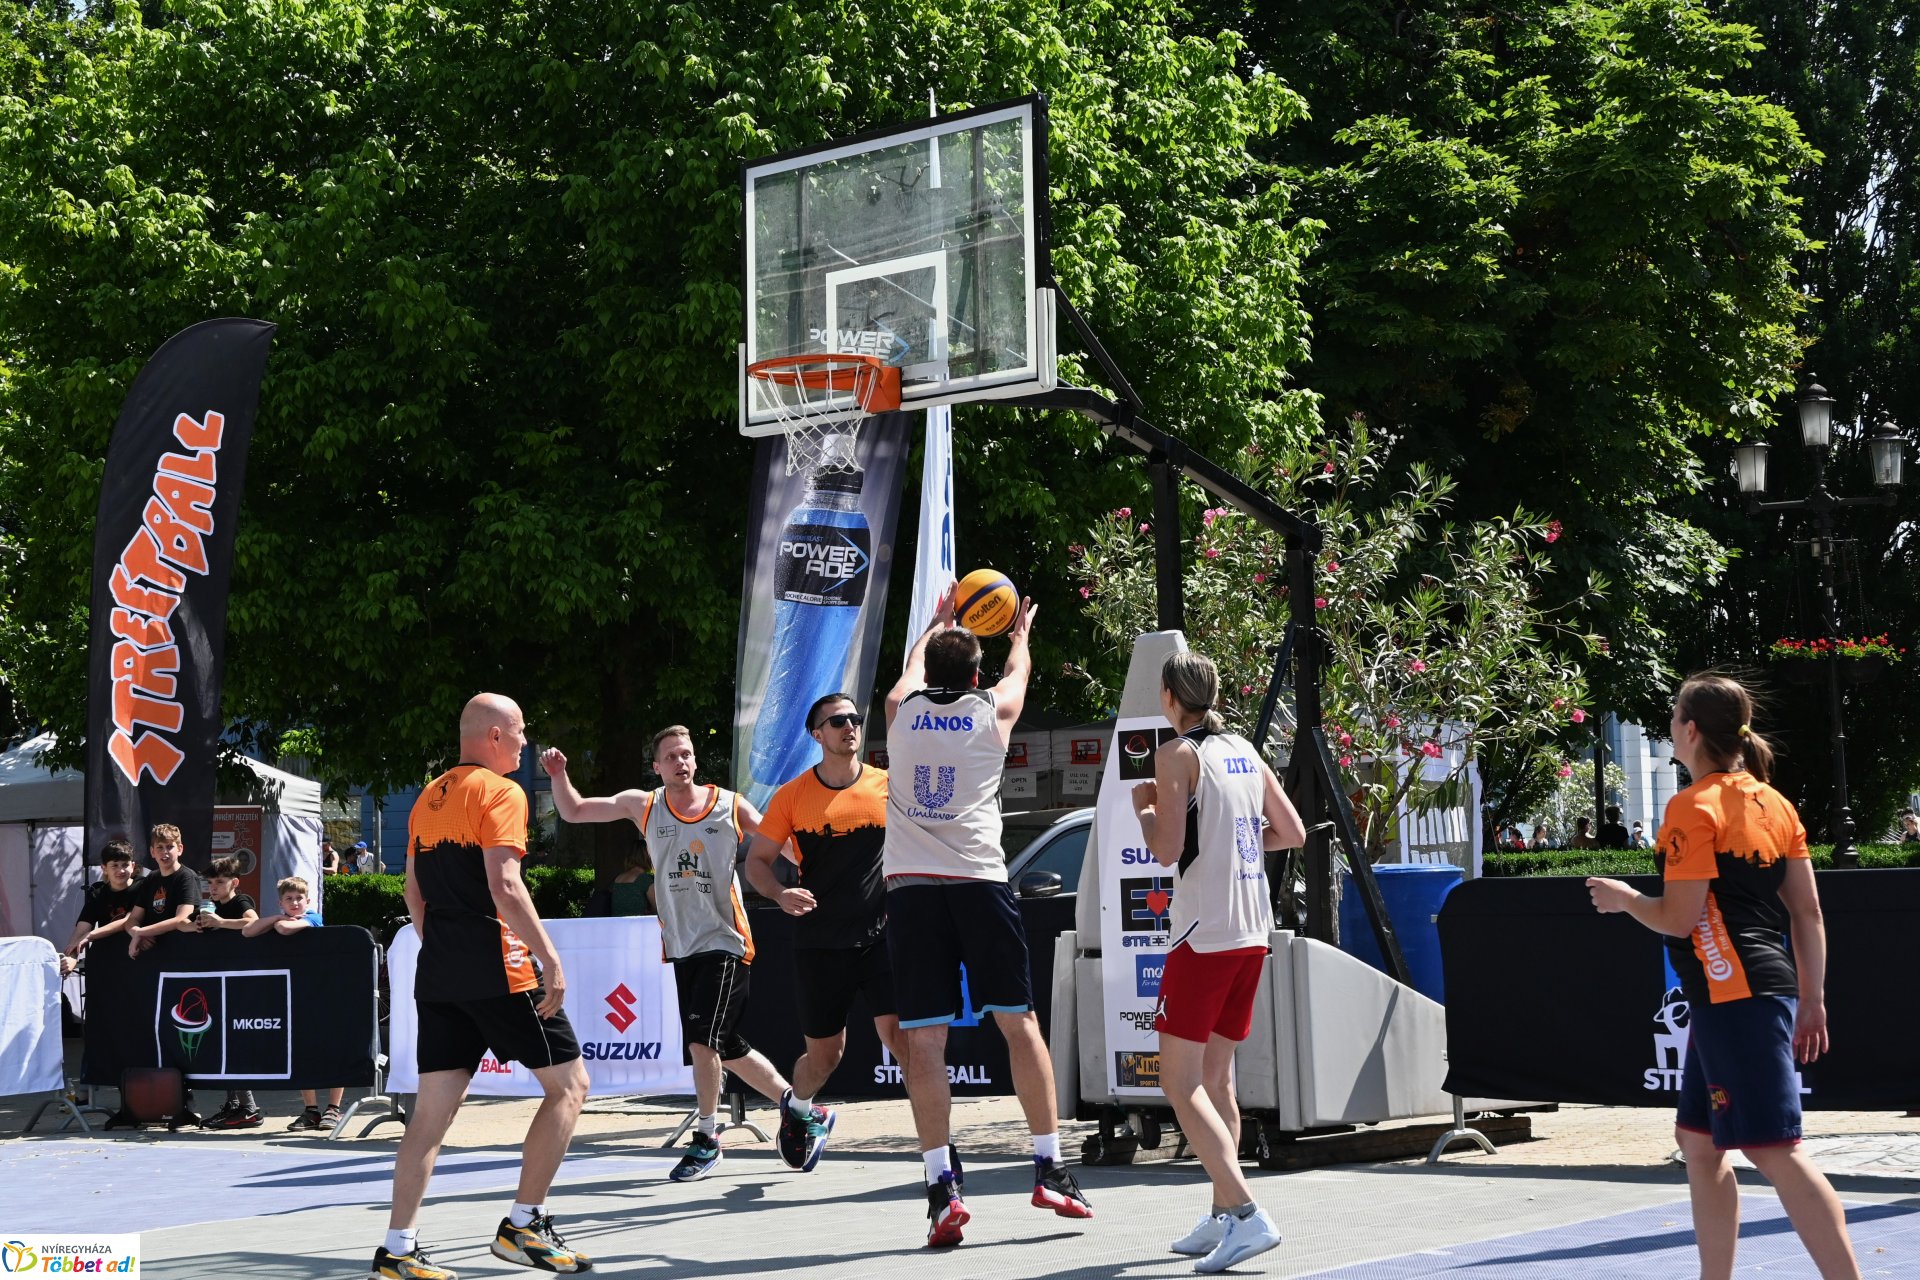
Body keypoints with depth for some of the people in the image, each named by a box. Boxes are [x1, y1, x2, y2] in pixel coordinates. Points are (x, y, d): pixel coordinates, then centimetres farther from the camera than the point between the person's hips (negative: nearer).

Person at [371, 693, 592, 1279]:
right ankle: (523, 1225, 2)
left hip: (437, 973, 8)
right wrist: (550, 956, -19)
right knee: (568, 1082, 4)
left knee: (432, 1108, 7)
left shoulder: (428, 798, 16)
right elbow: (504, 885, -19)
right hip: (499, 970, -8)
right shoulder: (500, 792, -8)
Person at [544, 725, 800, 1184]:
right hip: (682, 947, 4)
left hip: (725, 942, -4)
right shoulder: (643, 806, 4)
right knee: (727, 1049, 11)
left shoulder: (730, 806, -3)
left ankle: (706, 1138, -1)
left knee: (702, 1038, -16)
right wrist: (559, 775, -8)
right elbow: (573, 811, 9)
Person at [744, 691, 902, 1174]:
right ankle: (798, 1108, 42)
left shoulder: (889, 786, 1)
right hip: (820, 943, 0)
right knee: (824, 1054, 10)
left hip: (881, 935, 0)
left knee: (899, 1033, -16)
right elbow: (757, 860, 5)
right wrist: (781, 894, -14)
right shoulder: (793, 796, -1)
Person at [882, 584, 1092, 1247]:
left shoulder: (901, 710, 12)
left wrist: (939, 623, 56)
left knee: (923, 1040, -2)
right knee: (1020, 1021, 10)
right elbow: (1018, 668, 33)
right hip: (979, 881, -1)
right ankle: (1049, 1169, 12)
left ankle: (941, 1187, -8)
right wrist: (1021, 630, 55)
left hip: (909, 887, 1)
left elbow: (914, 664, 36)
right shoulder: (992, 711, 9)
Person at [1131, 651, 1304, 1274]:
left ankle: (1246, 1214, -18)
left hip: (1204, 935, -8)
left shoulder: (1177, 753, -8)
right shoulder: (1244, 751, 13)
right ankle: (1223, 1218, 17)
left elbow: (1166, 849, -14)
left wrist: (1144, 808, 4)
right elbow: (1292, 833, 16)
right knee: (1216, 1076, 16)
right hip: (1251, 934, 8)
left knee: (1180, 1082, -6)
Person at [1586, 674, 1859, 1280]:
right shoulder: (1774, 804, 13)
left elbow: (1678, 918, -14)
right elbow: (1807, 910, 13)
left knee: (1775, 1150, -11)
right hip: (1768, 988, 9)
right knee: (1699, 1142, 16)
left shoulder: (1693, 807, -11)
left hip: (1734, 997, -9)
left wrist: (1624, 898, 5)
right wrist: (1812, 999, 16)